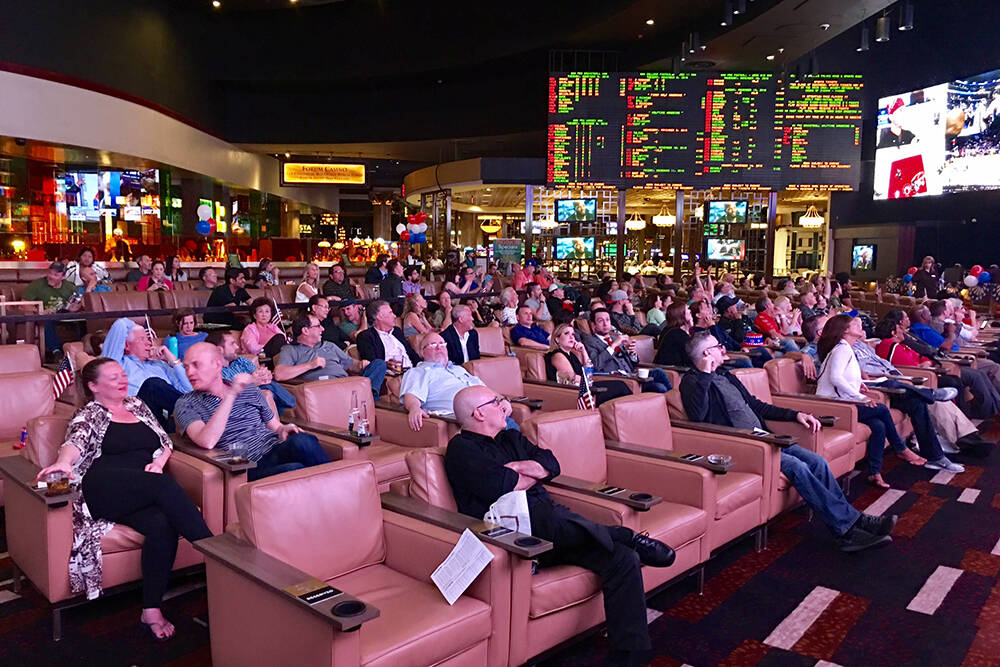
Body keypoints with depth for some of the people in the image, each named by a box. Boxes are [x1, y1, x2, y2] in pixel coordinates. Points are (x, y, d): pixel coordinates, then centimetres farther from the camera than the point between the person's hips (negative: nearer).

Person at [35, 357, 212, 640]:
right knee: (165, 485, -34)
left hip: (147, 494, 4)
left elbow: (165, 441, 26)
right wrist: (63, 461, -33)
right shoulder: (89, 415, 12)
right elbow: (76, 441, -10)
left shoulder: (136, 405, 26)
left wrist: (159, 462, 4)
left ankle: (152, 611, -23)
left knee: (162, 525, -30)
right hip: (103, 491, -4)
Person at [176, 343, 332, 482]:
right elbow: (207, 441, -13)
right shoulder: (186, 404, 7)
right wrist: (231, 395, -16)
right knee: (295, 470, -36)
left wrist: (284, 429, -1)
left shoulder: (249, 390, 19)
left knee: (301, 441, -33)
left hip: (275, 452, 4)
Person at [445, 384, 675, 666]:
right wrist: (535, 474, 4)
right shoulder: (461, 449, 1)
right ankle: (626, 537, -20)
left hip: (553, 528, 8)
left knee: (624, 559, -12)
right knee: (548, 514, -42)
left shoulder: (510, 438, 26)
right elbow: (500, 486, -15)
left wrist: (517, 468, -4)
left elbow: (551, 464, 14)